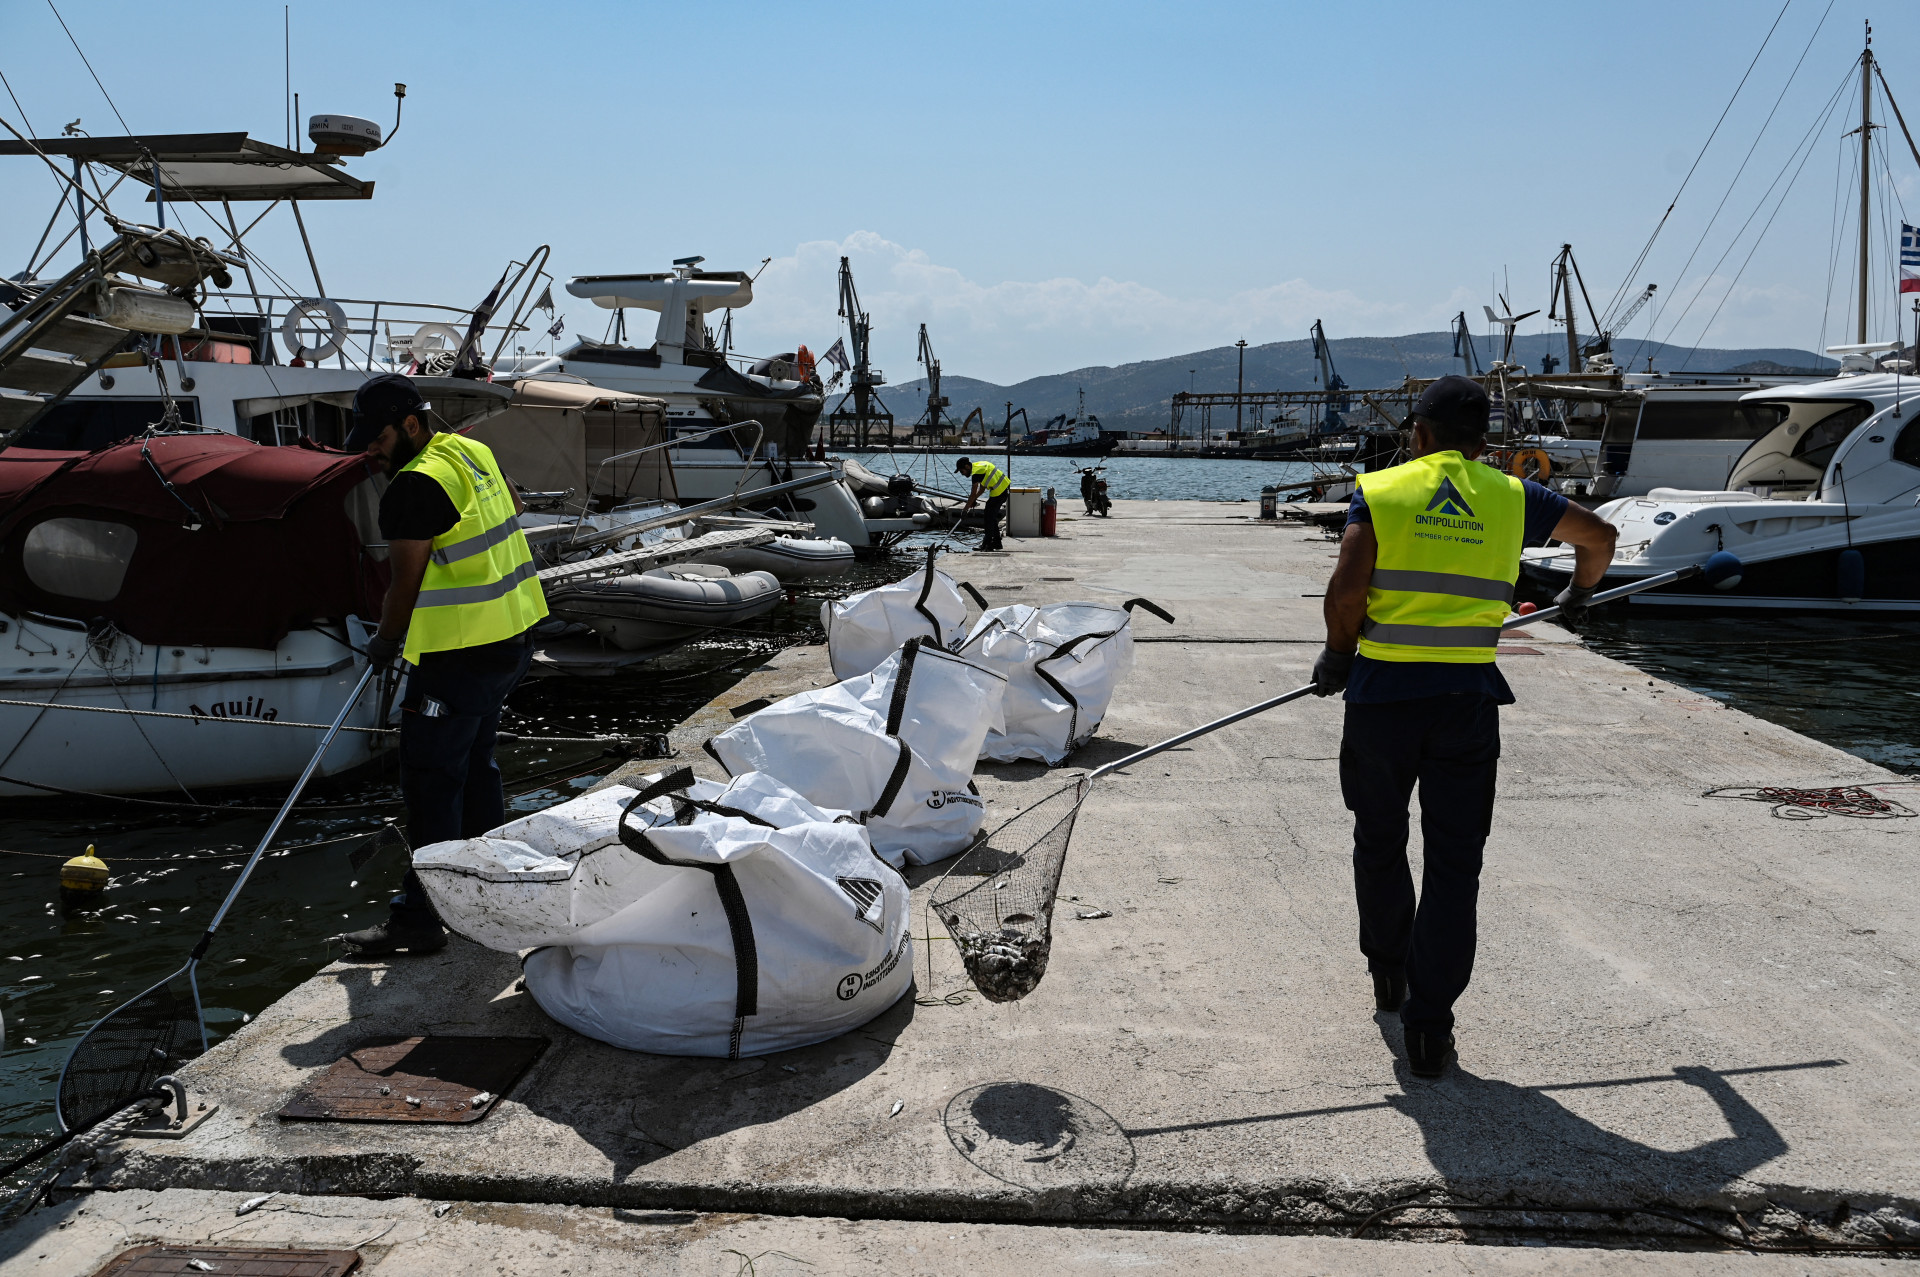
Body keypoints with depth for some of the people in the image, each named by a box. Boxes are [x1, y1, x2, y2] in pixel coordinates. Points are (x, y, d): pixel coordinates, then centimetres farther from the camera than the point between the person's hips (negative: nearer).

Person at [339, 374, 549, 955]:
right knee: (474, 763, 21)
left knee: (430, 781, -3)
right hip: (510, 636, 10)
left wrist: (385, 640, 1)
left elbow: (406, 585, -15)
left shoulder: (415, 486, -18)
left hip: (459, 655, -10)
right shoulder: (474, 453, 9)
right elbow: (514, 511, 25)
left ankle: (420, 916, 3)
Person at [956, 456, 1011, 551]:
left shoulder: (976, 472, -18)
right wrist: (974, 500, 17)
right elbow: (982, 487, 20)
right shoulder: (979, 465, 12)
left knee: (989, 516, -4)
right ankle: (996, 542, 21)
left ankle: (987, 543, -2)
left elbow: (973, 494, -18)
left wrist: (965, 510, -11)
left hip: (999, 492, -10)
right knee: (992, 515, 16)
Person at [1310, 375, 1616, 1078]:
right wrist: (1579, 593, 42)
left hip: (1383, 692, -1)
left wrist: (1338, 655, 5)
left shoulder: (1380, 491, 0)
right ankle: (1429, 1026, 6)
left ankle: (1388, 974, 37)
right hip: (1468, 698, 1)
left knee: (1380, 843, 19)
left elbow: (1346, 591, -12)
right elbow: (1600, 534, 24)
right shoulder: (1511, 496, 8)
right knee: (1454, 862, 6)